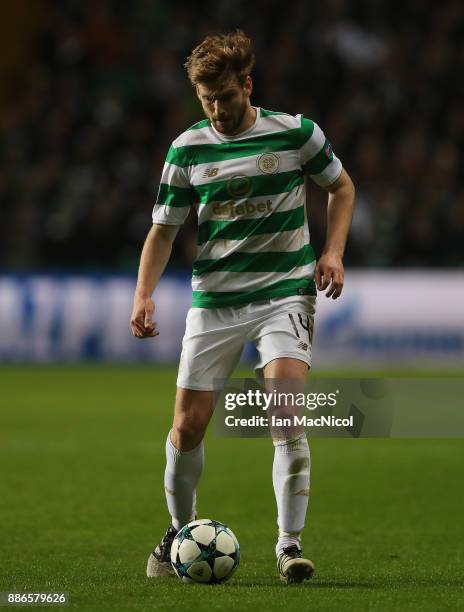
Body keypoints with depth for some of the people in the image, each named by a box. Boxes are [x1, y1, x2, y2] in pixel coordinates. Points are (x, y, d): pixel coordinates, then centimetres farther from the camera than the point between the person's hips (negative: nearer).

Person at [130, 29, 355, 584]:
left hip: (285, 293, -2)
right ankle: (180, 532, 26)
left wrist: (333, 252, -2)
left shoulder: (296, 133, -3)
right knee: (187, 426, 1)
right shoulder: (187, 149, 0)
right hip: (213, 302, 2)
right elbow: (164, 228, 7)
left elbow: (341, 186, 13)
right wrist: (143, 295, -7)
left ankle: (290, 544, -14)